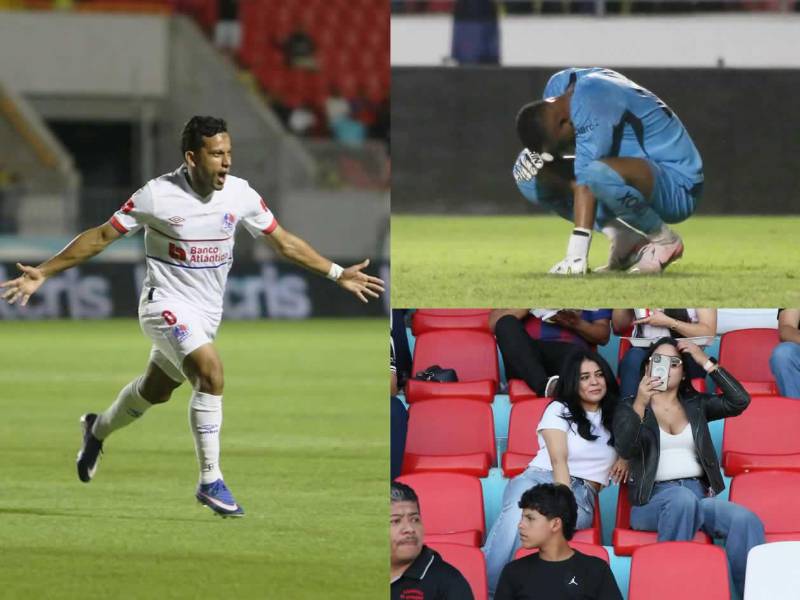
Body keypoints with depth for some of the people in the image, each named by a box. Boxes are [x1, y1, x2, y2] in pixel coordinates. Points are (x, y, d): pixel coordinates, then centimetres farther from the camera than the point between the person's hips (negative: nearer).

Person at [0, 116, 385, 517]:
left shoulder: (240, 195, -7)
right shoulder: (158, 195, -18)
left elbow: (284, 242, 7)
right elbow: (101, 236, -9)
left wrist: (338, 274, 7)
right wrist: (42, 273, -11)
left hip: (206, 313, 6)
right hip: (166, 303, -6)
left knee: (154, 391, 20)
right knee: (210, 371, -26)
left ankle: (98, 429, 52)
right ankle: (210, 482, -19)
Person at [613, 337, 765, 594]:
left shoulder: (695, 404, 22)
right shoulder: (629, 407, 12)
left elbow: (740, 401, 7)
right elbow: (625, 450, -7)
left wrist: (706, 362, 5)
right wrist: (639, 406, -21)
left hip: (699, 494, 3)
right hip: (654, 500, -3)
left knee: (747, 521, -30)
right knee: (683, 498, -41)